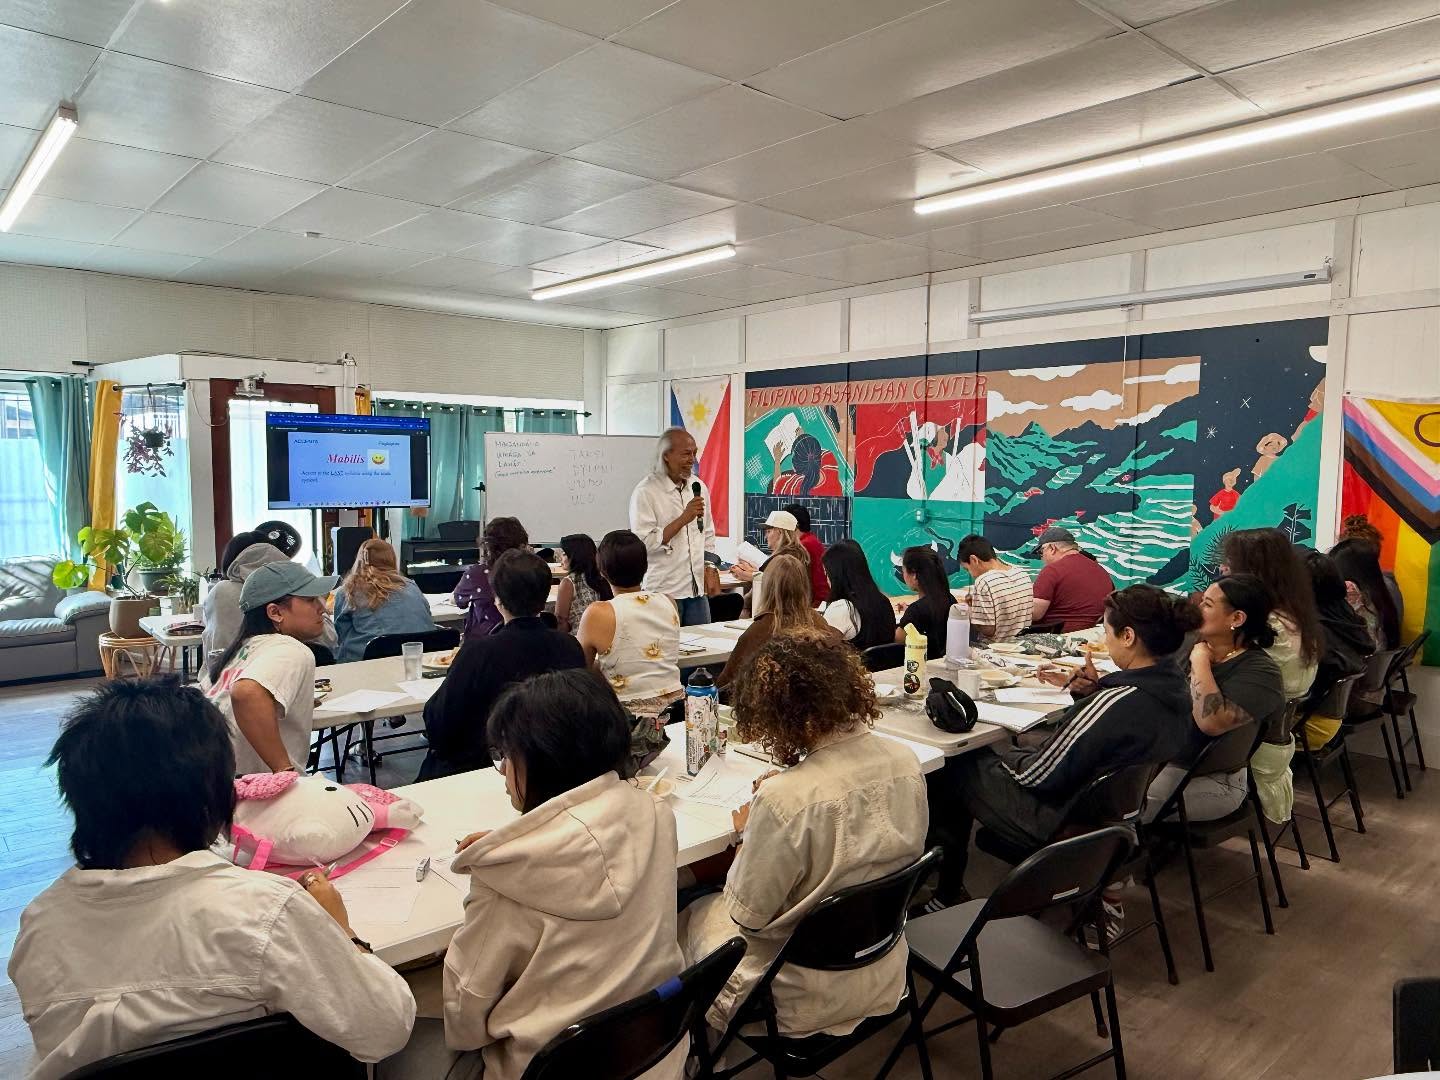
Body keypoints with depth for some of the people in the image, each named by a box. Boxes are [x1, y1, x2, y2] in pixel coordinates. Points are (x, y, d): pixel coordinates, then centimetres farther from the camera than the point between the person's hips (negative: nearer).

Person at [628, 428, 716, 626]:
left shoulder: (699, 487, 11)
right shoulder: (645, 492, -10)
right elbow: (644, 543, -18)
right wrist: (683, 519, -19)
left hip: (698, 589, 6)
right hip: (663, 591, -6)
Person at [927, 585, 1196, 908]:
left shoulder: (1117, 701, -33)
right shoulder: (1175, 690, -5)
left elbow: (1038, 775, -24)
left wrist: (1003, 753, -5)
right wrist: (1093, 694, -5)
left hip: (1061, 824, -9)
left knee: (956, 765, 9)